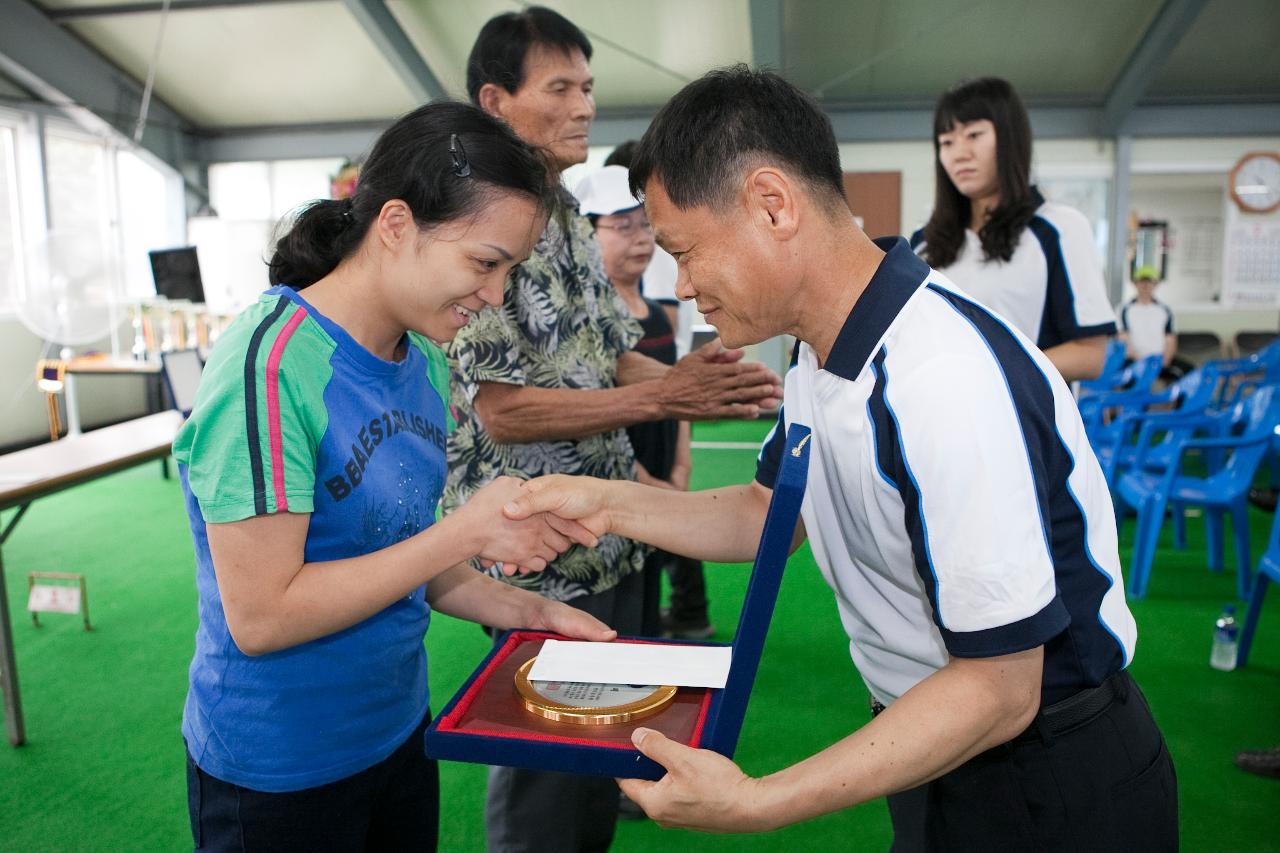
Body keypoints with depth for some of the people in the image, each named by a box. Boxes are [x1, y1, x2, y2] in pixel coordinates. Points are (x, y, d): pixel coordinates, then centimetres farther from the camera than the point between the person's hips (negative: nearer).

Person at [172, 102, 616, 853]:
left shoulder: (425, 362, -2)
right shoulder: (271, 363, -24)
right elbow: (260, 616, -24)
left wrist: (525, 609, -6)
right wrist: (467, 530, -25)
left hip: (400, 730, 7)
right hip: (277, 773, -7)